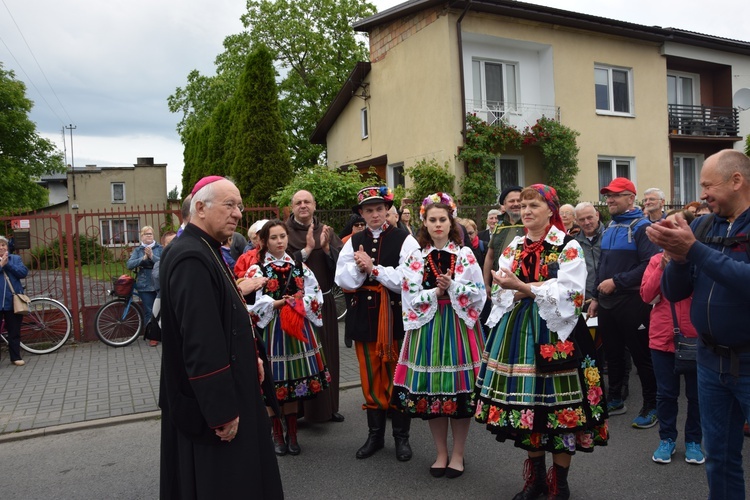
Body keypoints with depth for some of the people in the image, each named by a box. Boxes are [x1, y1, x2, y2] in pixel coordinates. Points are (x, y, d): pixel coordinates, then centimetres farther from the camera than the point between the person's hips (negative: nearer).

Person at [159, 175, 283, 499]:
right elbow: (200, 343, -28)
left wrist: (252, 356, 9)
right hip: (207, 403, -10)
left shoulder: (205, 251, 9)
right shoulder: (191, 258, -24)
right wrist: (222, 410, -24)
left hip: (224, 394, 10)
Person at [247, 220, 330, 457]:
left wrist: (300, 304, -12)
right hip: (271, 330, -3)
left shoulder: (299, 267, 8)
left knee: (294, 380, 10)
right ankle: (277, 435, 20)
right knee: (274, 382, 3)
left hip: (297, 328, 3)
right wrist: (277, 304, -18)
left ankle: (292, 434, 24)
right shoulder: (257, 270, -3)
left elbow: (315, 295, 5)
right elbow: (251, 301, -12)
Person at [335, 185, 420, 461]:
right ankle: (375, 435, 29)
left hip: (396, 316, -4)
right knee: (371, 378, 13)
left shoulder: (404, 240, -6)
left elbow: (407, 280, -17)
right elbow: (342, 280, 2)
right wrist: (359, 267, -15)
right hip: (364, 316, 4)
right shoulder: (353, 242, 7)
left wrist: (373, 268, -16)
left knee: (398, 378, 7)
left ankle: (401, 436, 24)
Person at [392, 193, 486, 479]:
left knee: (460, 388, 1)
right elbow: (410, 297, -1)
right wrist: (436, 291, -13)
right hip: (427, 327, 1)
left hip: (458, 326, -1)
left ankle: (457, 454, 19)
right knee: (430, 389, 5)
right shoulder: (415, 257, 5)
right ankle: (441, 453, 23)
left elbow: (479, 293, -1)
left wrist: (452, 287, -15)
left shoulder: (465, 254, 4)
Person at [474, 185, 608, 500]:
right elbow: (501, 292, 9)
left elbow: (569, 294, -14)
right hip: (518, 332, 5)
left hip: (555, 333, -4)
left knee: (558, 402, 0)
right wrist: (511, 292, -14)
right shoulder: (514, 247, 11)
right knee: (527, 402, 9)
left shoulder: (568, 247, -4)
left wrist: (523, 288, -22)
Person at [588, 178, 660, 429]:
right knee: (613, 353, 16)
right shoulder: (609, 228, 13)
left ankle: (651, 406, 17)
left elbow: (649, 264, -21)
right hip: (607, 303, 8)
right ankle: (615, 400, 30)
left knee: (641, 355, 3)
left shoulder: (641, 226, -11)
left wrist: (616, 282, -20)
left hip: (632, 302, -7)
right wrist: (596, 297, 14)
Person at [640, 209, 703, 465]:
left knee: (695, 393, 10)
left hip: (694, 335, -2)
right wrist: (663, 267, -12)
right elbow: (646, 295, -4)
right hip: (663, 335, 2)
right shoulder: (656, 260, 5)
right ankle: (667, 439, 25)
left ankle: (693, 441, 26)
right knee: (666, 393, 10)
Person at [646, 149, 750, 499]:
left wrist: (695, 250, -28)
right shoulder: (702, 226, 5)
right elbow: (673, 292, 3)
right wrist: (678, 257, -15)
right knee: (718, 457, 17)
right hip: (710, 359, 5)